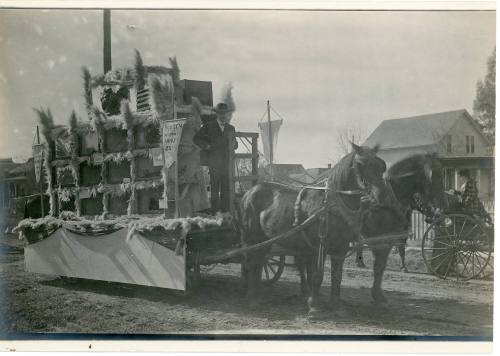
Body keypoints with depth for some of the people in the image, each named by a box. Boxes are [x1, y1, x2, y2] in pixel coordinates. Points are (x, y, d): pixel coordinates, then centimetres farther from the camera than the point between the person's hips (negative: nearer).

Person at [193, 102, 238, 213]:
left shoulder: (230, 128, 17)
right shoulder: (209, 126, 6)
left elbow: (235, 144, 22)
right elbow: (196, 138, 4)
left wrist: (233, 145, -1)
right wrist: (207, 146, -7)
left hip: (227, 163, 3)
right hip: (214, 163, -3)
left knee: (226, 188, 2)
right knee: (214, 188, -3)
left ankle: (225, 211, 7)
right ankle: (215, 211, 1)